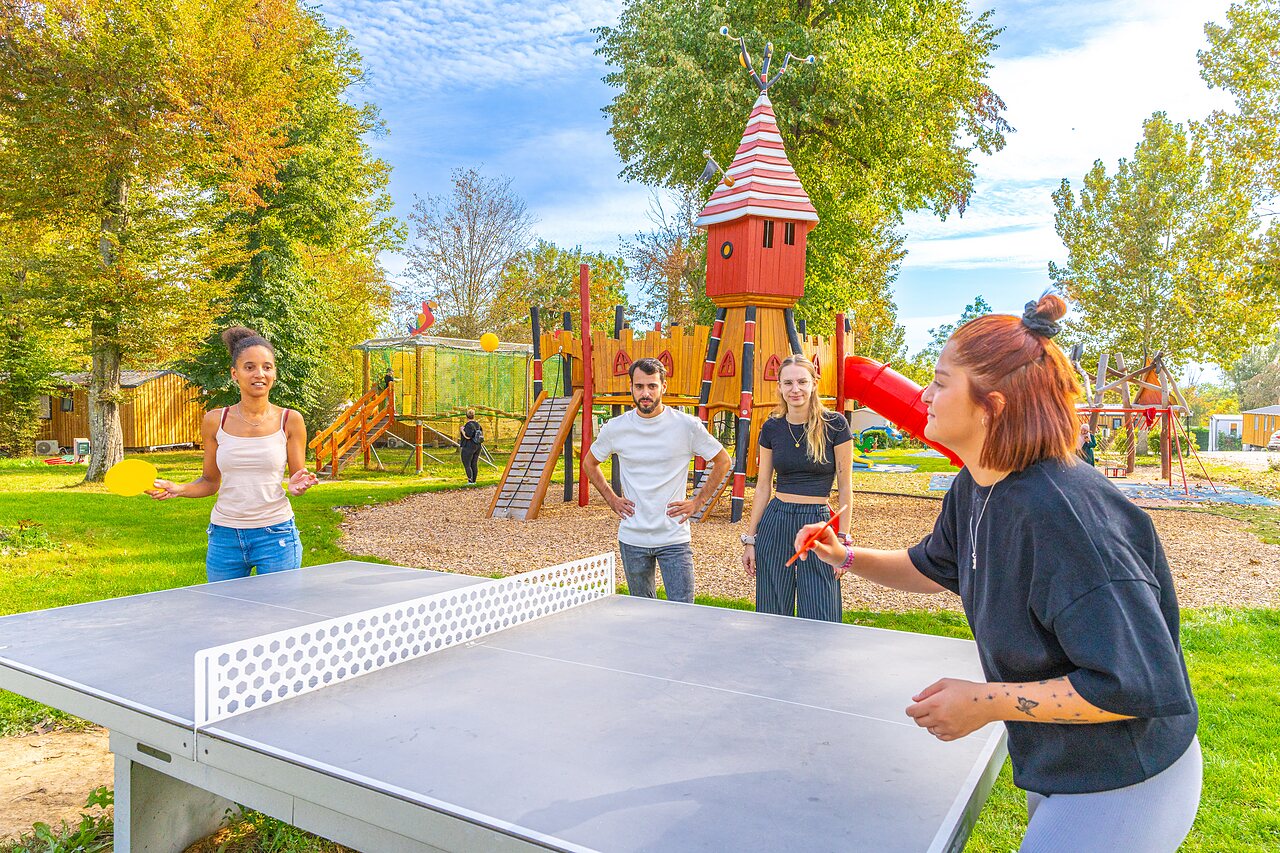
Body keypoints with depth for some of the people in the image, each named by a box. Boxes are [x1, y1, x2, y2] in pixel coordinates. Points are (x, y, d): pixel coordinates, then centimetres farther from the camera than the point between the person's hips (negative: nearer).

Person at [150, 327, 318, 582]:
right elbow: (210, 482, 11)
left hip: (276, 535, -2)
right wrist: (178, 489, -7)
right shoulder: (215, 421, 1)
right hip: (224, 536, 2)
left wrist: (297, 486, -18)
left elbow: (297, 479, 4)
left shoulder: (290, 420, -3)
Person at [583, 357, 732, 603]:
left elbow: (722, 461, 6)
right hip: (632, 539, 2)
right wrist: (612, 499, 7)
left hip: (674, 539, -2)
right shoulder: (615, 428, -1)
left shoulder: (687, 425, -8)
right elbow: (589, 463, 17)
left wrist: (697, 502, 0)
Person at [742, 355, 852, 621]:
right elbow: (763, 487, 8)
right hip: (774, 523, 3)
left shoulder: (834, 424, -5)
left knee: (820, 622, 0)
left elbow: (845, 487, -2)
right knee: (773, 617, 9)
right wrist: (750, 539, 7)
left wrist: (842, 540, -5)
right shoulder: (771, 428, 4)